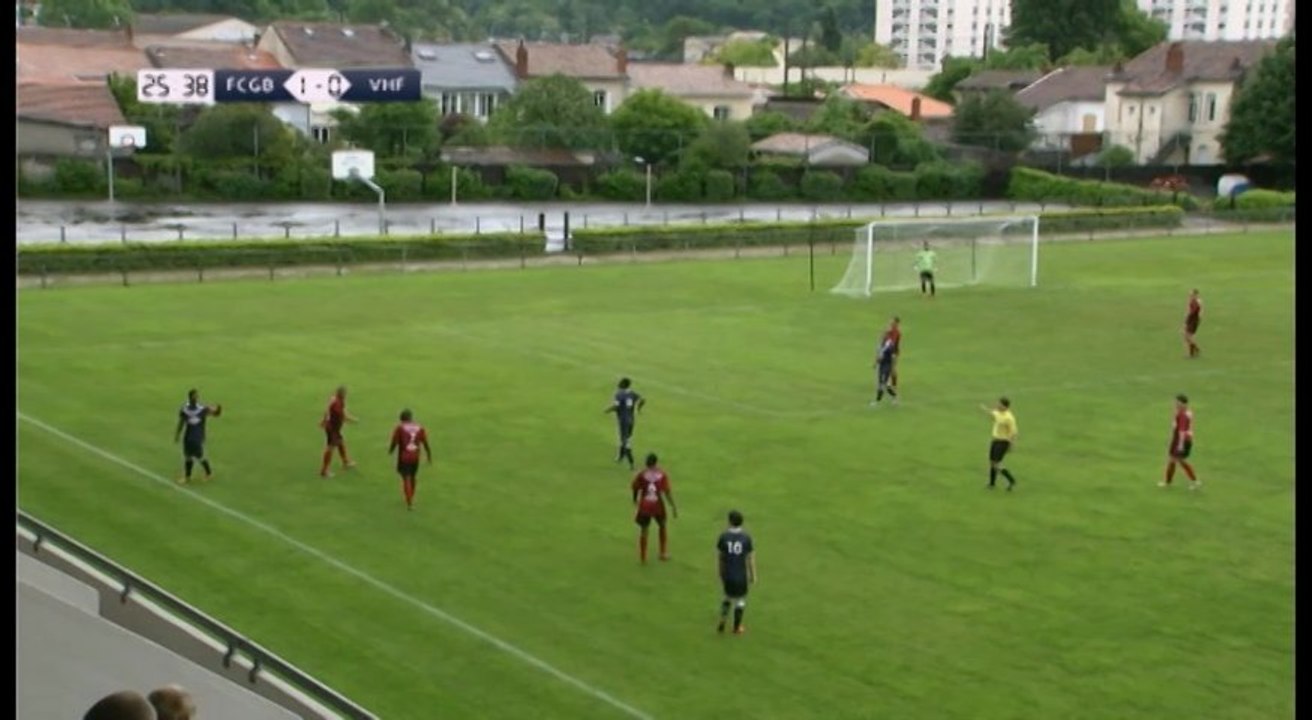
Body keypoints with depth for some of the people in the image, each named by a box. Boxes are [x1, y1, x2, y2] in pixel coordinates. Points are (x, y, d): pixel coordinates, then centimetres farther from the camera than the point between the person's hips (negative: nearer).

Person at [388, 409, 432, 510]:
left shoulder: (400, 428, -9)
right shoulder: (420, 428, 1)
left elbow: (394, 442, -8)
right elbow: (426, 444, 3)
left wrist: (390, 451, 12)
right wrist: (429, 457, 12)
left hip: (403, 458, -4)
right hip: (415, 457, 4)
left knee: (406, 479, -2)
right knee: (413, 478, 21)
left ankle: (410, 503, -10)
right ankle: (411, 499, 38)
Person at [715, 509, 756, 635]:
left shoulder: (723, 536, -11)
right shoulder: (746, 538, -14)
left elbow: (719, 556, -2)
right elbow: (751, 558, -8)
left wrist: (720, 573, 13)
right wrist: (753, 575, 5)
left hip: (727, 574, 2)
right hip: (741, 575, -2)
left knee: (728, 597, 25)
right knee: (740, 599, 16)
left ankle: (722, 622, 14)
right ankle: (737, 627, 26)